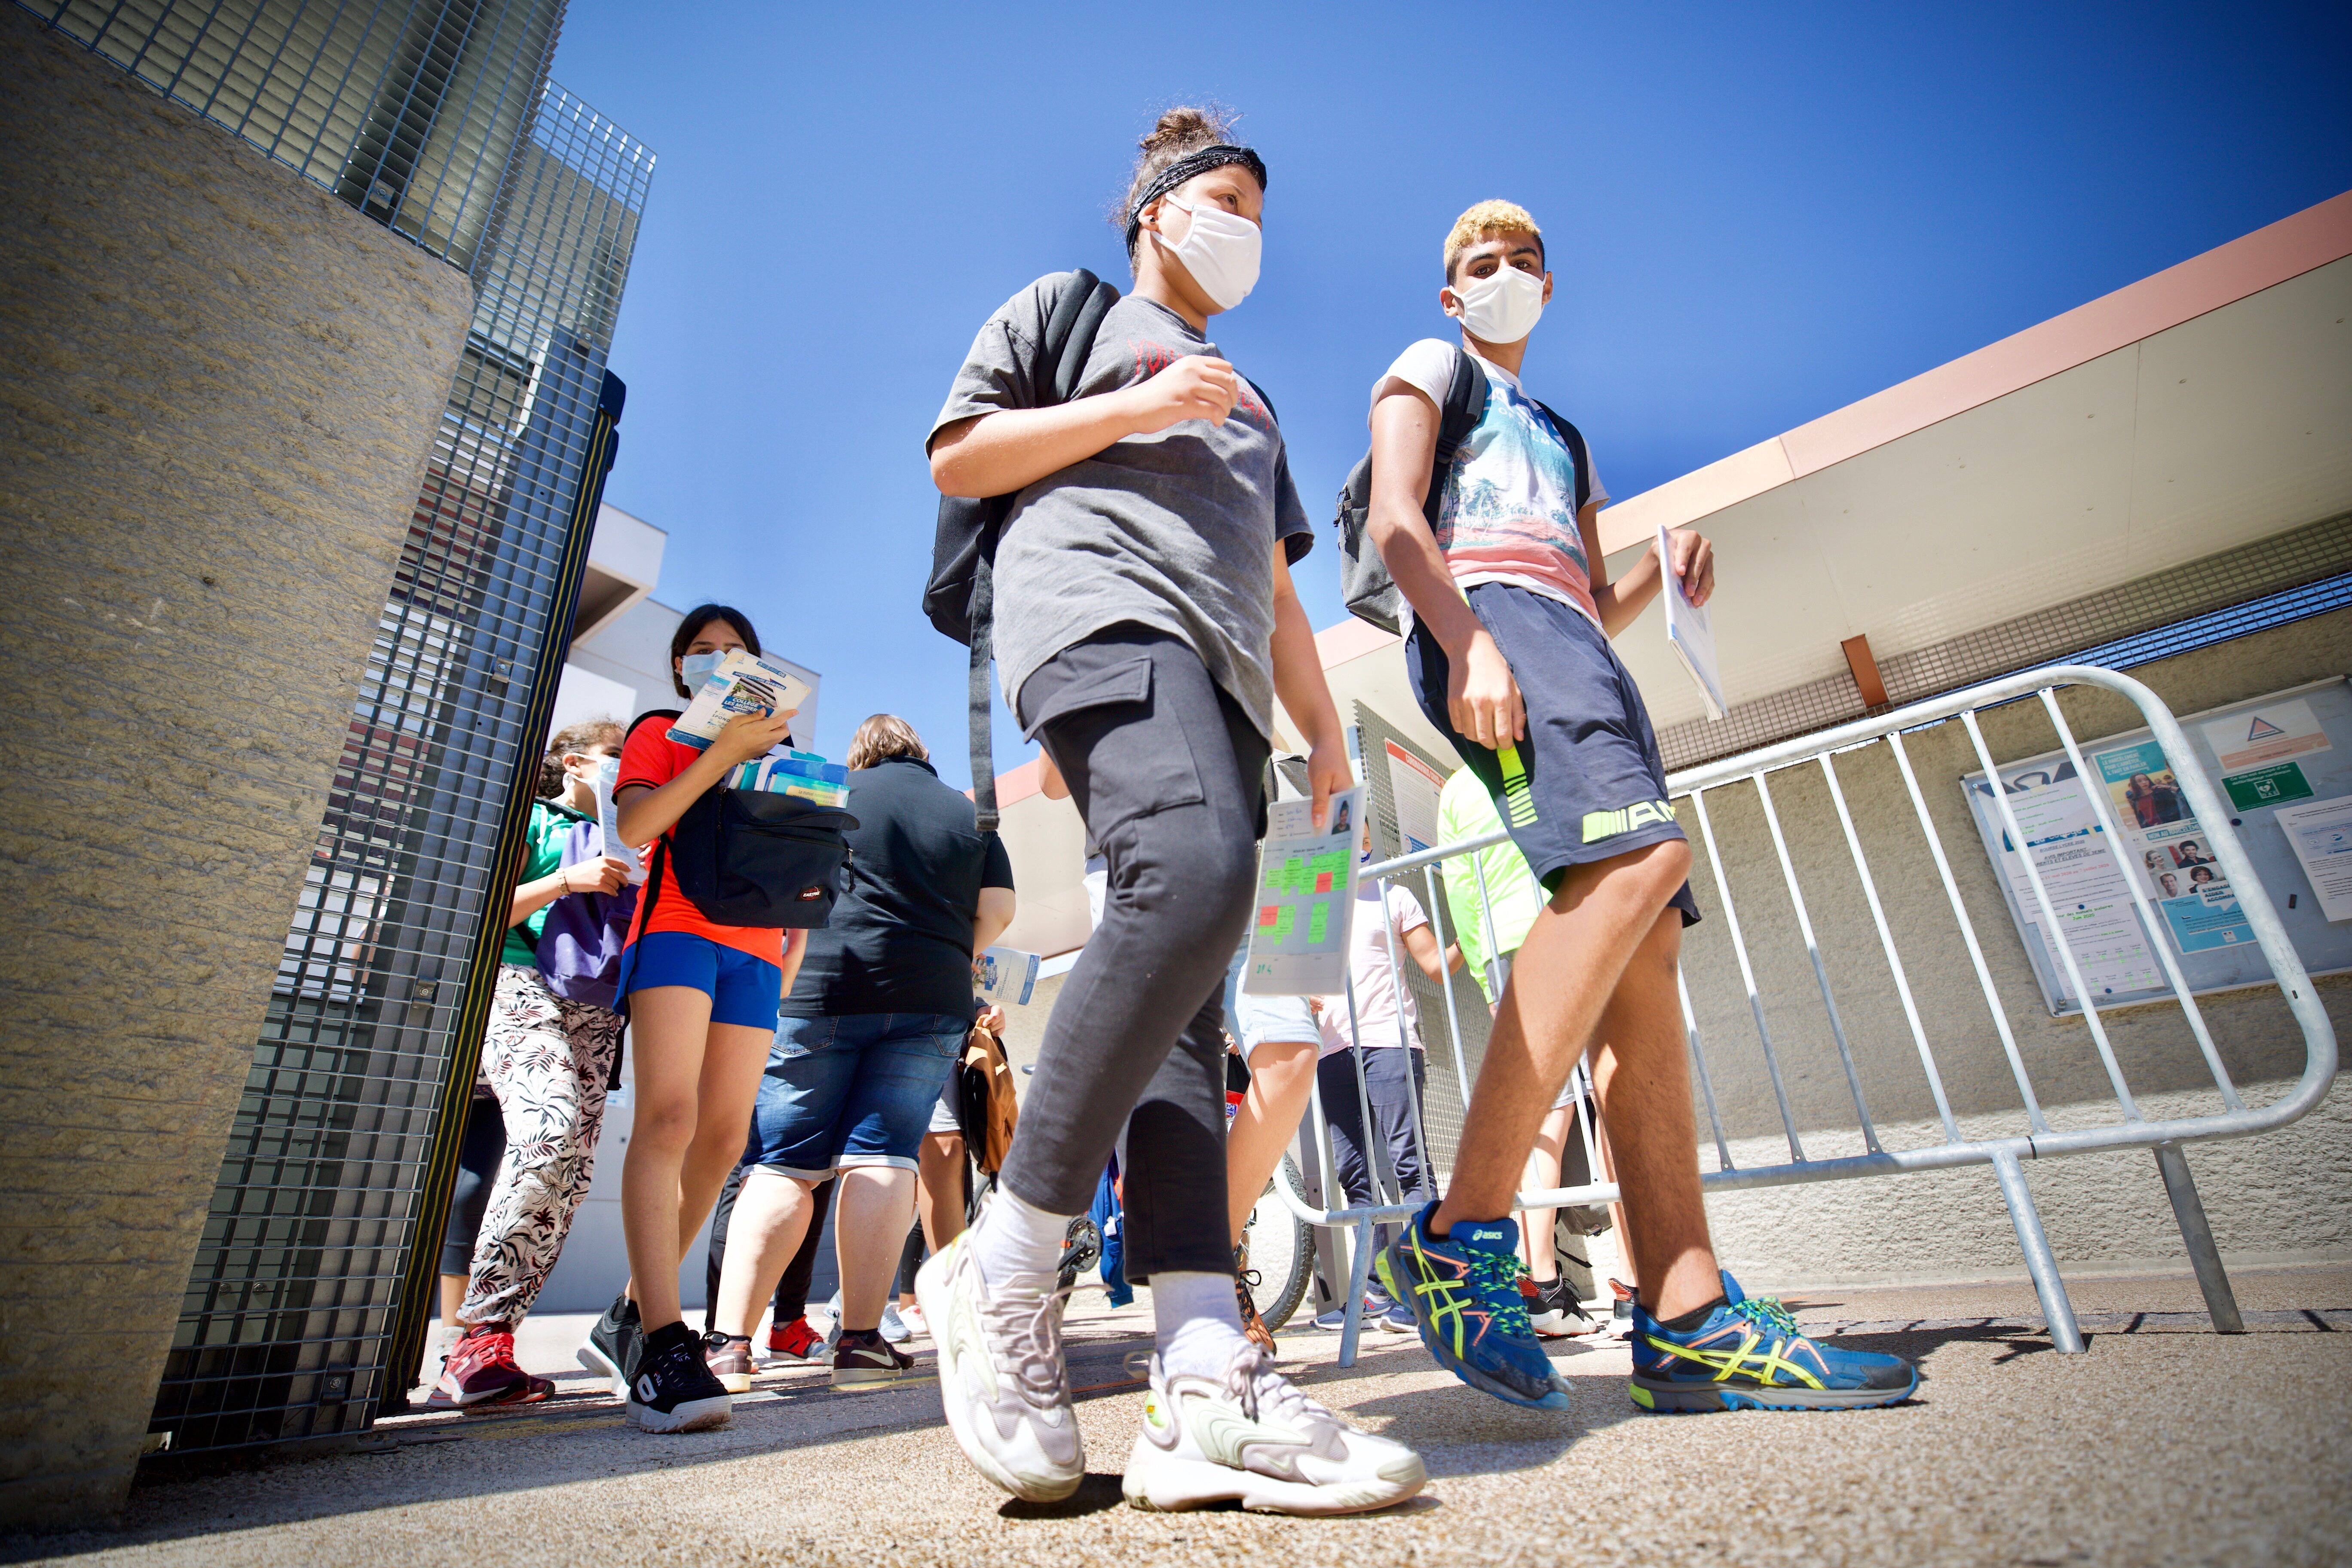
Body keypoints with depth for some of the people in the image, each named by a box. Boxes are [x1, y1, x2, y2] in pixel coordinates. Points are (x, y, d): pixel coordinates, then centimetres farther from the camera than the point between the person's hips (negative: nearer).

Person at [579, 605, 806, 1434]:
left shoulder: (781, 747, 24)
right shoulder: (659, 733, 14)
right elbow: (634, 826, -5)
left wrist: (792, 962, 11)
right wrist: (723, 752, -11)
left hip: (756, 948, 4)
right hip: (677, 929, -4)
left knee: (725, 1135, -1)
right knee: (668, 1114, -20)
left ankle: (629, 1316, 13)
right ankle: (662, 1344, -24)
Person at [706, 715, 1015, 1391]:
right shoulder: (971, 815, 14)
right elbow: (998, 910, 9)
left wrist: (789, 979, 16)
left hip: (827, 985, -1)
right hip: (931, 1003, 2)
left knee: (781, 1165, 1)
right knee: (882, 1159, 1)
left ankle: (731, 1342, -3)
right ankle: (862, 1340, -2)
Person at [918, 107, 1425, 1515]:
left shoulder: (1251, 405, 39)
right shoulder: (1073, 307, 24)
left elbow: (1278, 589, 31)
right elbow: (957, 455, 11)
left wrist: (1328, 734, 18)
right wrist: (1136, 409, 2)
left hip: (1222, 678, 7)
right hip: (1102, 608, -6)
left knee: (1190, 1009, -9)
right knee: (1194, 879, -34)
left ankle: (1207, 1392, -15)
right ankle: (1004, 1268, -21)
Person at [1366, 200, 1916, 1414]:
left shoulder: (1562, 437, 41)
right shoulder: (1430, 370, 22)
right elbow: (1394, 519, 0)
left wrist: (1663, 572, 12)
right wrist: (1466, 640, -18)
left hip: (1579, 656, 8)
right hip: (1485, 618, -7)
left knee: (1643, 948, -10)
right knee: (1636, 859, -33)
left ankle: (1686, 1319, -13)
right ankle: (1463, 1234, -33)